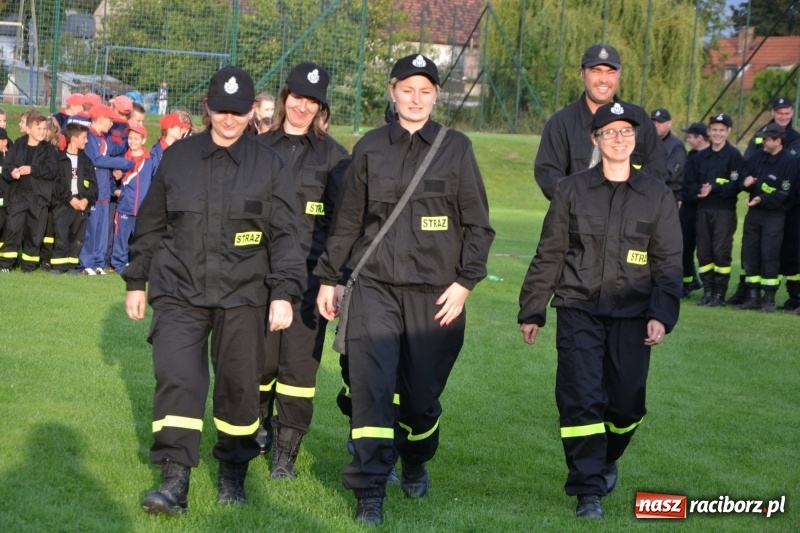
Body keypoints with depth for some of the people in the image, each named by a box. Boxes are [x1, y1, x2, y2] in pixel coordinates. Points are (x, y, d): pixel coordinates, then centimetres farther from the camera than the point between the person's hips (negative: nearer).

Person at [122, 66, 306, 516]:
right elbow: (151, 226, 14)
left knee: (239, 386, 5)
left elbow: (285, 236, -1)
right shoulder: (177, 158, 6)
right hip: (179, 292, 1)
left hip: (242, 296, -1)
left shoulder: (270, 166, 1)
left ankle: (233, 474, 25)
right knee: (177, 379, -12)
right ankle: (175, 480, -10)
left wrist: (284, 293, -10)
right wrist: (137, 281, 14)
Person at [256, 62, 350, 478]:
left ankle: (286, 452, 4)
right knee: (259, 356, 6)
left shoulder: (333, 155, 4)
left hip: (309, 271, -2)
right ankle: (260, 426, 32)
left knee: (299, 362, -5)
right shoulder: (259, 147, 9)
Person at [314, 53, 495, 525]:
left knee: (422, 389, 6)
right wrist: (330, 277, 13)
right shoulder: (370, 148, 8)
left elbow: (478, 224, 3)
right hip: (375, 284, 1)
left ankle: (416, 463, 36)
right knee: (371, 383, -11)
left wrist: (465, 281, -6)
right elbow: (347, 221, 14)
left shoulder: (456, 148, 3)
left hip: (434, 291, -1)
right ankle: (370, 492, -5)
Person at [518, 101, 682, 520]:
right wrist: (531, 311, 8)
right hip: (579, 311, -1)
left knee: (627, 402, 4)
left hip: (631, 315, 1)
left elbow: (668, 262, 4)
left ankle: (607, 461, 34)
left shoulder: (657, 195, 5)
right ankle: (589, 491, -1)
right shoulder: (571, 191, 4)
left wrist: (661, 315, -8)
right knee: (581, 399, -9)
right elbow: (548, 256, 8)